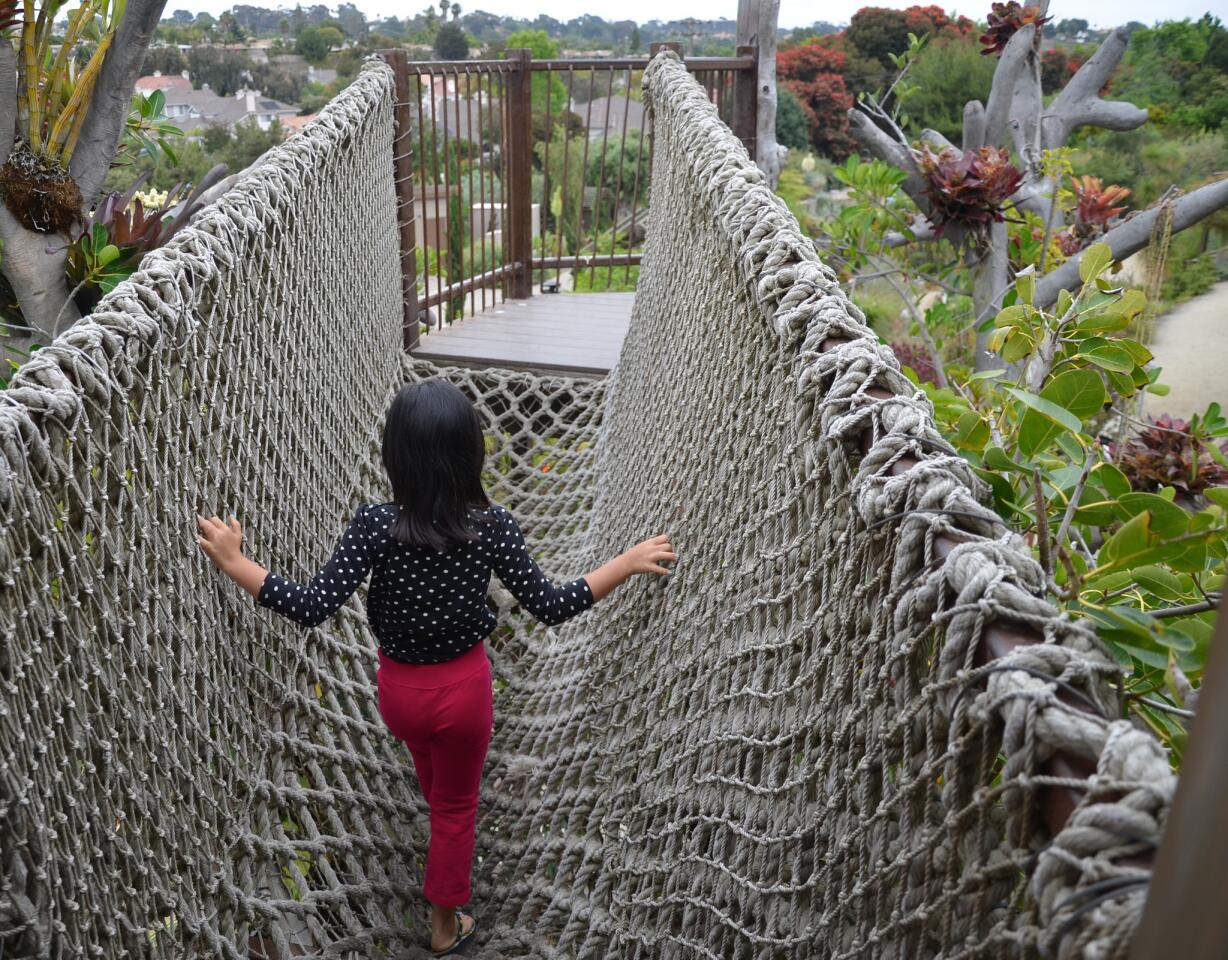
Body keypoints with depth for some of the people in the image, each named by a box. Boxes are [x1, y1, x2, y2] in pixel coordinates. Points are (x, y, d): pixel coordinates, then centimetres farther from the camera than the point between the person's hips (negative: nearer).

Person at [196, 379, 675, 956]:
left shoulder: (376, 524, -26)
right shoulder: (492, 526, -23)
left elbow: (312, 608, -27)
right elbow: (550, 608, -18)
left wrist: (233, 563, -18)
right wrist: (628, 563, -11)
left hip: (399, 688, 2)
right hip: (463, 686, -2)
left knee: (436, 785, 37)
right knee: (457, 804, 23)